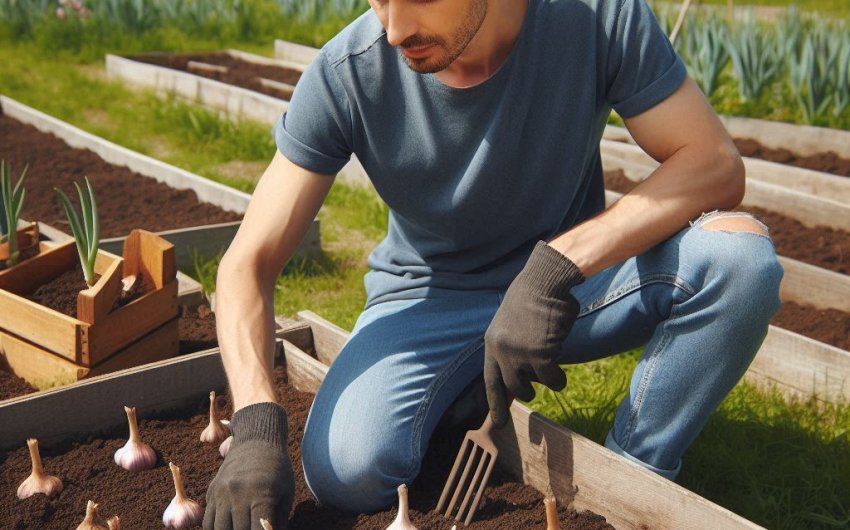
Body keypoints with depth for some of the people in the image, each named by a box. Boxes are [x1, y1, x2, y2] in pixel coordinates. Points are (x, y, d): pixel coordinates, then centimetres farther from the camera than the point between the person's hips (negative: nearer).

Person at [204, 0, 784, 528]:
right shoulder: (345, 74, -20)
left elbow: (715, 163, -22)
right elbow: (248, 263, -18)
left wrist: (560, 264, -36)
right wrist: (257, 426, -34)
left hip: (577, 273, 1)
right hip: (430, 298, 0)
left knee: (740, 253, -27)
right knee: (345, 472, -26)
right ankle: (464, 404, 8)